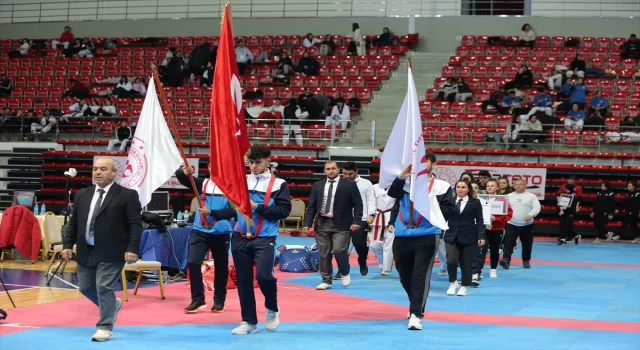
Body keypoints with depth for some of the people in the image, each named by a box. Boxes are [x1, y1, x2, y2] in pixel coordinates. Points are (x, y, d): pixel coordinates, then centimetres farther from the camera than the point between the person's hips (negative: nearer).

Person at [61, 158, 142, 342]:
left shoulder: (127, 195, -4)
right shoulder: (82, 195, 12)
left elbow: (135, 225, -9)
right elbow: (73, 223, 15)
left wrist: (132, 248, -18)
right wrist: (68, 245, 4)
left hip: (111, 252, -6)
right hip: (86, 252, 6)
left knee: (104, 288, -9)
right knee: (86, 287, 13)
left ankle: (105, 327, 1)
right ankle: (112, 304, 37)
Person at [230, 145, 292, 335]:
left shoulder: (279, 184, 0)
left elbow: (284, 210, -9)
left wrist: (257, 207, -15)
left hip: (264, 239, -4)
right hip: (240, 238, 4)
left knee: (263, 276, -17)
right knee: (243, 280, 6)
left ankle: (272, 309, 12)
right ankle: (249, 321, 18)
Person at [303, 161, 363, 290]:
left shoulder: (349, 184, 0)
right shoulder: (318, 186, 10)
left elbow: (358, 204, -1)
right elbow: (311, 206, 9)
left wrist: (356, 221, -12)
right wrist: (307, 223, 0)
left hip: (341, 224, -4)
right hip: (322, 224, 4)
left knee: (338, 250, -15)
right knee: (324, 254, 5)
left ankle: (344, 272, 13)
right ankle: (326, 281, 16)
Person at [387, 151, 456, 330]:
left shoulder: (441, 186, 3)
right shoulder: (407, 181, 9)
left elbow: (450, 209, 0)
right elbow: (392, 193, -9)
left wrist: (431, 209, -12)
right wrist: (402, 176, -23)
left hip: (427, 236, -4)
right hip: (402, 236, 4)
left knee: (421, 275, -11)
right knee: (405, 275, 17)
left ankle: (416, 314, -10)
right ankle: (416, 304, 40)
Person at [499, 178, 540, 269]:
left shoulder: (531, 196, 1)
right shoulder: (509, 196, 8)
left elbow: (537, 207, -7)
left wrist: (530, 215, -23)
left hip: (527, 225, 0)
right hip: (511, 224, 1)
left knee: (527, 244, 10)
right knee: (508, 243, -13)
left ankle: (526, 261, 27)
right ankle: (506, 260, -22)